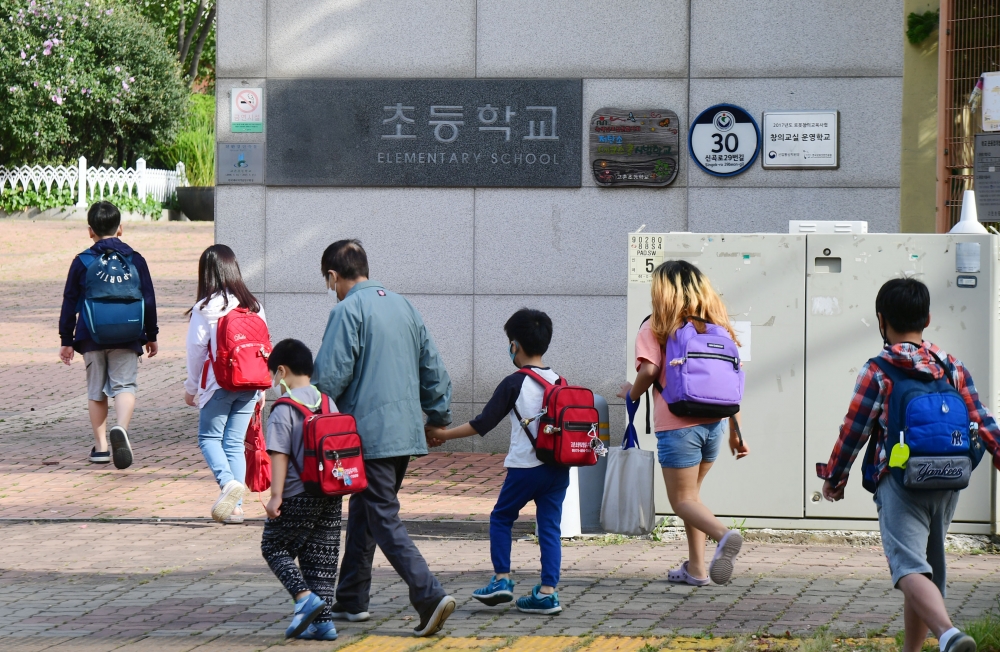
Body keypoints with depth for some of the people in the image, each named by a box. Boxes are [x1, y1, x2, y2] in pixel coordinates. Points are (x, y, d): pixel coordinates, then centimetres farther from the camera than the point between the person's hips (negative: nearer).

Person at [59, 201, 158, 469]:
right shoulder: (134, 259, 2)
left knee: (96, 391, 12)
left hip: (91, 337, 1)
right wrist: (151, 335, 16)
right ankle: (121, 428, -30)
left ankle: (100, 445, 13)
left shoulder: (81, 262, 1)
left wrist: (67, 340, 12)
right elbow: (149, 301, 6)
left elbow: (69, 303, 4)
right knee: (125, 385, -2)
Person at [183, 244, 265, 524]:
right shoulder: (254, 306, 4)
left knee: (209, 438, 8)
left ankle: (228, 481, -19)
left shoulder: (204, 309, -9)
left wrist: (191, 389, 10)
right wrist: (261, 390, 18)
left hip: (218, 385, -4)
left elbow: (196, 352, -3)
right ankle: (235, 506, 5)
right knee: (235, 443, 10)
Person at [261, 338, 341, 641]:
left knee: (274, 547, 9)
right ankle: (323, 620, 7)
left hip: (298, 496, -6)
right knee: (321, 557, 10)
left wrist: (276, 495, -13)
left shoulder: (283, 409, -11)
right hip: (331, 495, 6)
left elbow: (280, 455, -14)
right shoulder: (328, 403, 9)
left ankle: (304, 596, -9)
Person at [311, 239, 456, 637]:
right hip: (406, 431, 8)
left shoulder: (348, 311, -10)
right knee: (363, 514, 19)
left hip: (368, 435, -8)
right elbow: (432, 367, 16)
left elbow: (330, 375, -15)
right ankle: (351, 600, 26)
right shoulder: (403, 306, 14)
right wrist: (439, 418, 24)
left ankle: (429, 595, -21)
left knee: (384, 520, -8)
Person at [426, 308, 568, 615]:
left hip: (526, 466, -5)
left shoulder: (514, 384, -7)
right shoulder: (559, 382, 8)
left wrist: (444, 434, 2)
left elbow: (483, 423, -6)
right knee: (549, 526, 5)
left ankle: (502, 579, 7)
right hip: (559, 465, 5)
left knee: (501, 518, 12)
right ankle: (548, 591, -1)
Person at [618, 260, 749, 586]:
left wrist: (632, 392, 7)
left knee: (682, 501, 2)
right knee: (691, 494, 21)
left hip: (677, 425, -5)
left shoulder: (655, 327, -3)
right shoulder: (715, 324, 10)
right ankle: (696, 567, 17)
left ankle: (724, 535, -25)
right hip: (714, 423, 5)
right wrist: (735, 432, 15)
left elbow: (649, 370, -16)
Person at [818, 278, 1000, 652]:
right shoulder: (952, 368, 9)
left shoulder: (877, 372, -5)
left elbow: (853, 431, -2)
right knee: (929, 571, 18)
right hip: (947, 485, 6)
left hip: (899, 482, -6)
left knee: (910, 568, -18)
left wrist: (834, 478, 12)